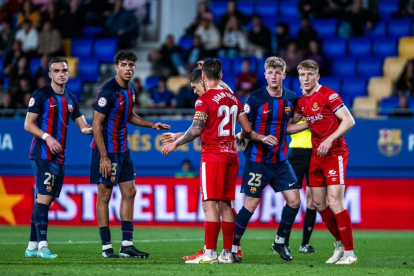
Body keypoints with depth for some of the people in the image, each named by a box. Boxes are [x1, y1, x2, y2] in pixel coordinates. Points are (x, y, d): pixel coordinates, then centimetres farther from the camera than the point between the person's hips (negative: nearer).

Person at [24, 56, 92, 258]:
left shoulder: (71, 99, 15)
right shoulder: (41, 95, -4)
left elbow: (83, 126, 16)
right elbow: (28, 124, -7)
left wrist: (91, 129, -6)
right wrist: (47, 138, -20)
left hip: (59, 156, 7)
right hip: (42, 154, -7)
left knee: (44, 200, 8)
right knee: (44, 197, -16)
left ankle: (32, 247, 11)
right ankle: (42, 244, -19)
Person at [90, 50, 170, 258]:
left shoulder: (129, 89, 8)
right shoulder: (108, 91, -19)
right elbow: (96, 124, -20)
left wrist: (151, 125, 12)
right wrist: (103, 157, -23)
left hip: (123, 150, 9)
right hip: (107, 151, -9)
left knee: (129, 192, 8)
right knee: (104, 195, -2)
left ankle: (127, 245, 11)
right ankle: (106, 247, 3)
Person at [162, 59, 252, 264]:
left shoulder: (205, 99, -10)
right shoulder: (233, 98, 11)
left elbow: (196, 130, -17)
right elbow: (247, 129, 13)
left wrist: (175, 143, -6)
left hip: (212, 156, -7)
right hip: (231, 155, 7)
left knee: (210, 204, -7)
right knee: (225, 204, 10)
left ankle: (210, 254, -11)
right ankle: (228, 253, 10)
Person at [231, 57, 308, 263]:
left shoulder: (291, 99, 2)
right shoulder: (255, 99, -13)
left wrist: (309, 125, 5)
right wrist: (262, 138, -25)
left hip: (280, 160, 5)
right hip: (257, 160, -5)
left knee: (294, 200, -2)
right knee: (250, 205, -5)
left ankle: (280, 242, 16)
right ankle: (232, 246, 7)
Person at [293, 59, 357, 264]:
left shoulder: (328, 95, -12)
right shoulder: (302, 102, 10)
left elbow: (349, 121, -17)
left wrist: (330, 140, -24)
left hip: (335, 154, -8)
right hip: (316, 155, 8)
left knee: (335, 203, -13)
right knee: (318, 203, 8)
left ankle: (349, 253, -6)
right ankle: (340, 244, 24)